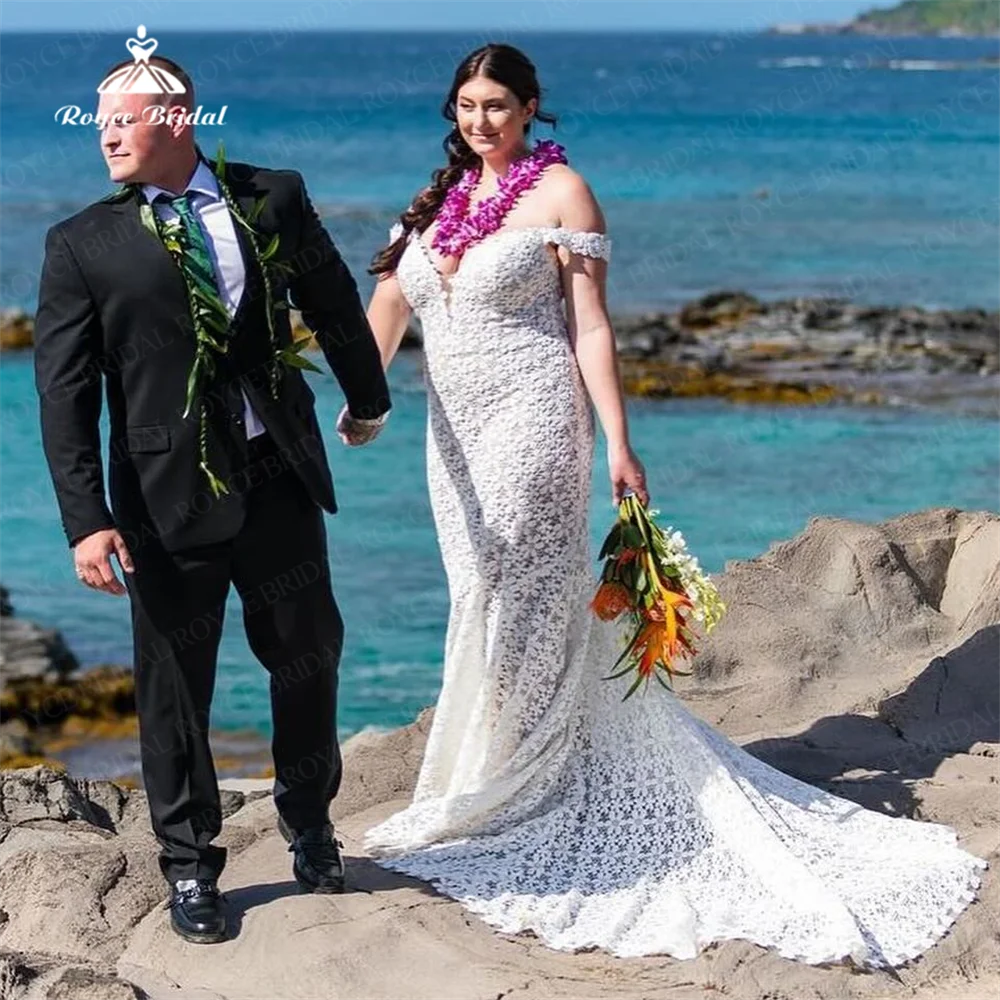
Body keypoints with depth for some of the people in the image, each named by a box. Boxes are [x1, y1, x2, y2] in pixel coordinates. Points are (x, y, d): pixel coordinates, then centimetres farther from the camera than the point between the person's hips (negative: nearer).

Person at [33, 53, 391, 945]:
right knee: (174, 684, 7)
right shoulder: (82, 245, -4)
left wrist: (367, 398, 29)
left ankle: (309, 820, 38)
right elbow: (64, 394, -8)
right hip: (167, 495, -2)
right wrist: (88, 521, -16)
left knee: (309, 653, 14)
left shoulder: (275, 199, 1)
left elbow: (333, 303, 16)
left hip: (280, 476, 2)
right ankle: (191, 868, 23)